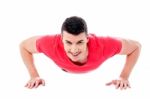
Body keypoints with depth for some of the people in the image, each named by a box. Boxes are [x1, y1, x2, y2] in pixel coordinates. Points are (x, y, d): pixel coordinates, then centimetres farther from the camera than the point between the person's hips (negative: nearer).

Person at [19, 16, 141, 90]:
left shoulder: (102, 45, -50)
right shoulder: (52, 44, -48)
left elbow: (136, 46, -31)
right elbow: (24, 45, -27)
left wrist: (124, 77, -36)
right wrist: (34, 76, -32)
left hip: (94, 70, 0)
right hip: (65, 69, 0)